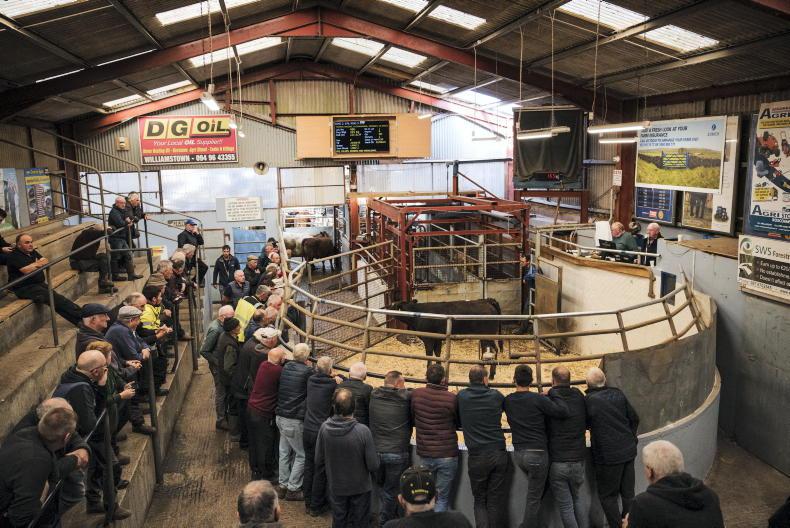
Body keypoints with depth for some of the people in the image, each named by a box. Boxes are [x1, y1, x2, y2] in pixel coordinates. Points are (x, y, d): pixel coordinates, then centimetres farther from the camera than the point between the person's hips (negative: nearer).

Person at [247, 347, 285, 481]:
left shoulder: (263, 365, -2)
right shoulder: (278, 371, -23)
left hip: (251, 409, 8)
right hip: (264, 414, -8)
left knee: (254, 443, 20)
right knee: (265, 445, 8)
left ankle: (255, 471, 37)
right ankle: (266, 475, 23)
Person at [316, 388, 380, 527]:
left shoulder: (325, 428, -21)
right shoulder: (363, 431, -29)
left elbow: (318, 462, -9)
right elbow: (373, 466, -21)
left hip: (336, 488, 2)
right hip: (360, 488, -2)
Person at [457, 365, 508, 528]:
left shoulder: (462, 396, -1)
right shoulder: (496, 395, 1)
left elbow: (458, 421, 11)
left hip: (477, 456, -1)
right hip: (499, 454, 1)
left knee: (480, 500, 12)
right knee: (495, 501, 11)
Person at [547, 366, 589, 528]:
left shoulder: (548, 399, -11)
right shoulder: (579, 397, -1)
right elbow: (587, 423, 9)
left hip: (557, 461, -4)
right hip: (578, 458, 4)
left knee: (565, 506, 8)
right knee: (577, 498, 24)